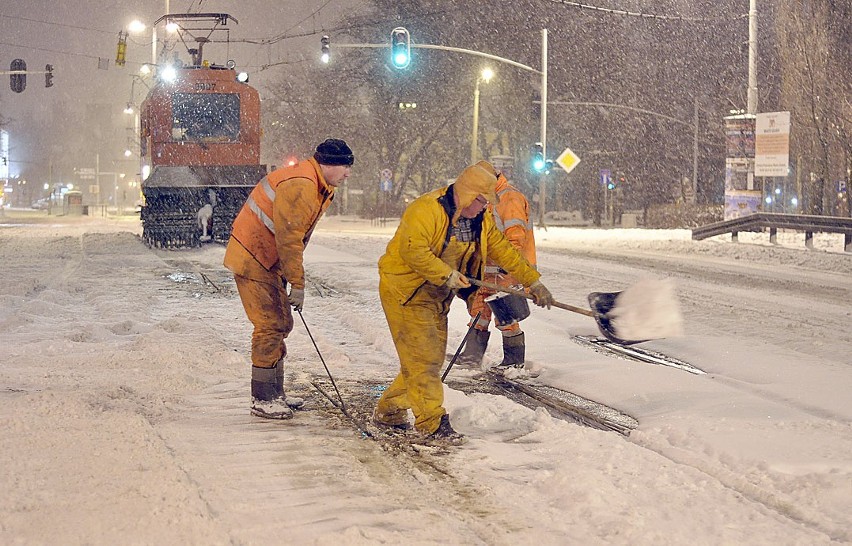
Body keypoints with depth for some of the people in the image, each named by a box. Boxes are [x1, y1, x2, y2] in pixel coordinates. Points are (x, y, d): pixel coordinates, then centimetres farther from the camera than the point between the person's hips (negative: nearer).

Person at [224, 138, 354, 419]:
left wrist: (290, 276, 14)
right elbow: (289, 238, -25)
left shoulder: (320, 188, 11)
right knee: (271, 326, -10)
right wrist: (298, 284, -22)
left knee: (281, 323, 13)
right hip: (252, 261, -11)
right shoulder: (299, 185, -24)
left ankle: (274, 394, 21)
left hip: (269, 261, 11)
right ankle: (262, 400, -5)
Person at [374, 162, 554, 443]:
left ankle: (389, 411, 22)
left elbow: (503, 251, 11)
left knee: (433, 358, 9)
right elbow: (413, 250, -30)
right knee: (422, 356, -11)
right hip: (405, 291, -9)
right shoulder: (426, 210, -22)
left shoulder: (481, 221, 5)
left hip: (438, 297, 9)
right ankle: (432, 422, -7)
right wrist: (446, 274, -31)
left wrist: (533, 281, 8)